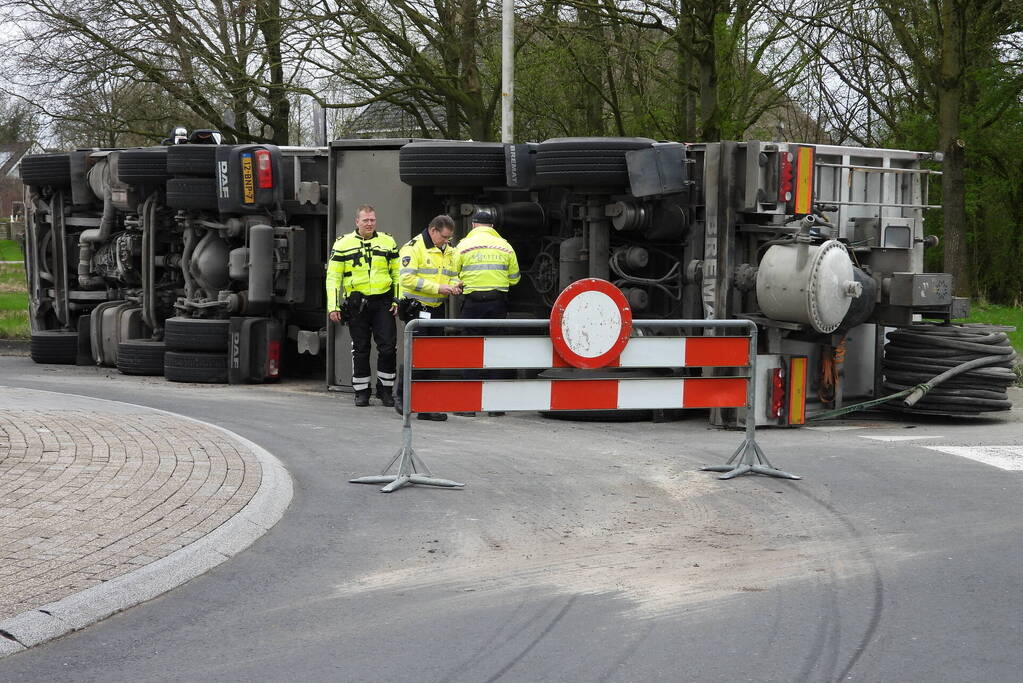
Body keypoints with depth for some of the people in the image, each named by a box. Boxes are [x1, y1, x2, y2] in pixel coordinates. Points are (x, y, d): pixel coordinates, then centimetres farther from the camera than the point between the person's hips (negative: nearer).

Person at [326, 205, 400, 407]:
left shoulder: (388, 242, 10)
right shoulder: (343, 244, 4)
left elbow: (398, 273, 14)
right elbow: (333, 277, 4)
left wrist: (398, 300, 5)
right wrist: (333, 306, -3)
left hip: (383, 302, 1)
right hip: (356, 304, -1)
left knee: (388, 347, -5)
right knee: (360, 350, 5)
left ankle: (385, 389, 8)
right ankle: (361, 391, 14)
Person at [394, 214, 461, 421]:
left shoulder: (448, 251, 15)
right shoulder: (414, 247, -9)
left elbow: (452, 276, 24)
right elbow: (407, 278, -18)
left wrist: (453, 286, -1)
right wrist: (437, 288, -20)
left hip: (437, 311, 7)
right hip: (417, 309, -7)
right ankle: (401, 395, 7)